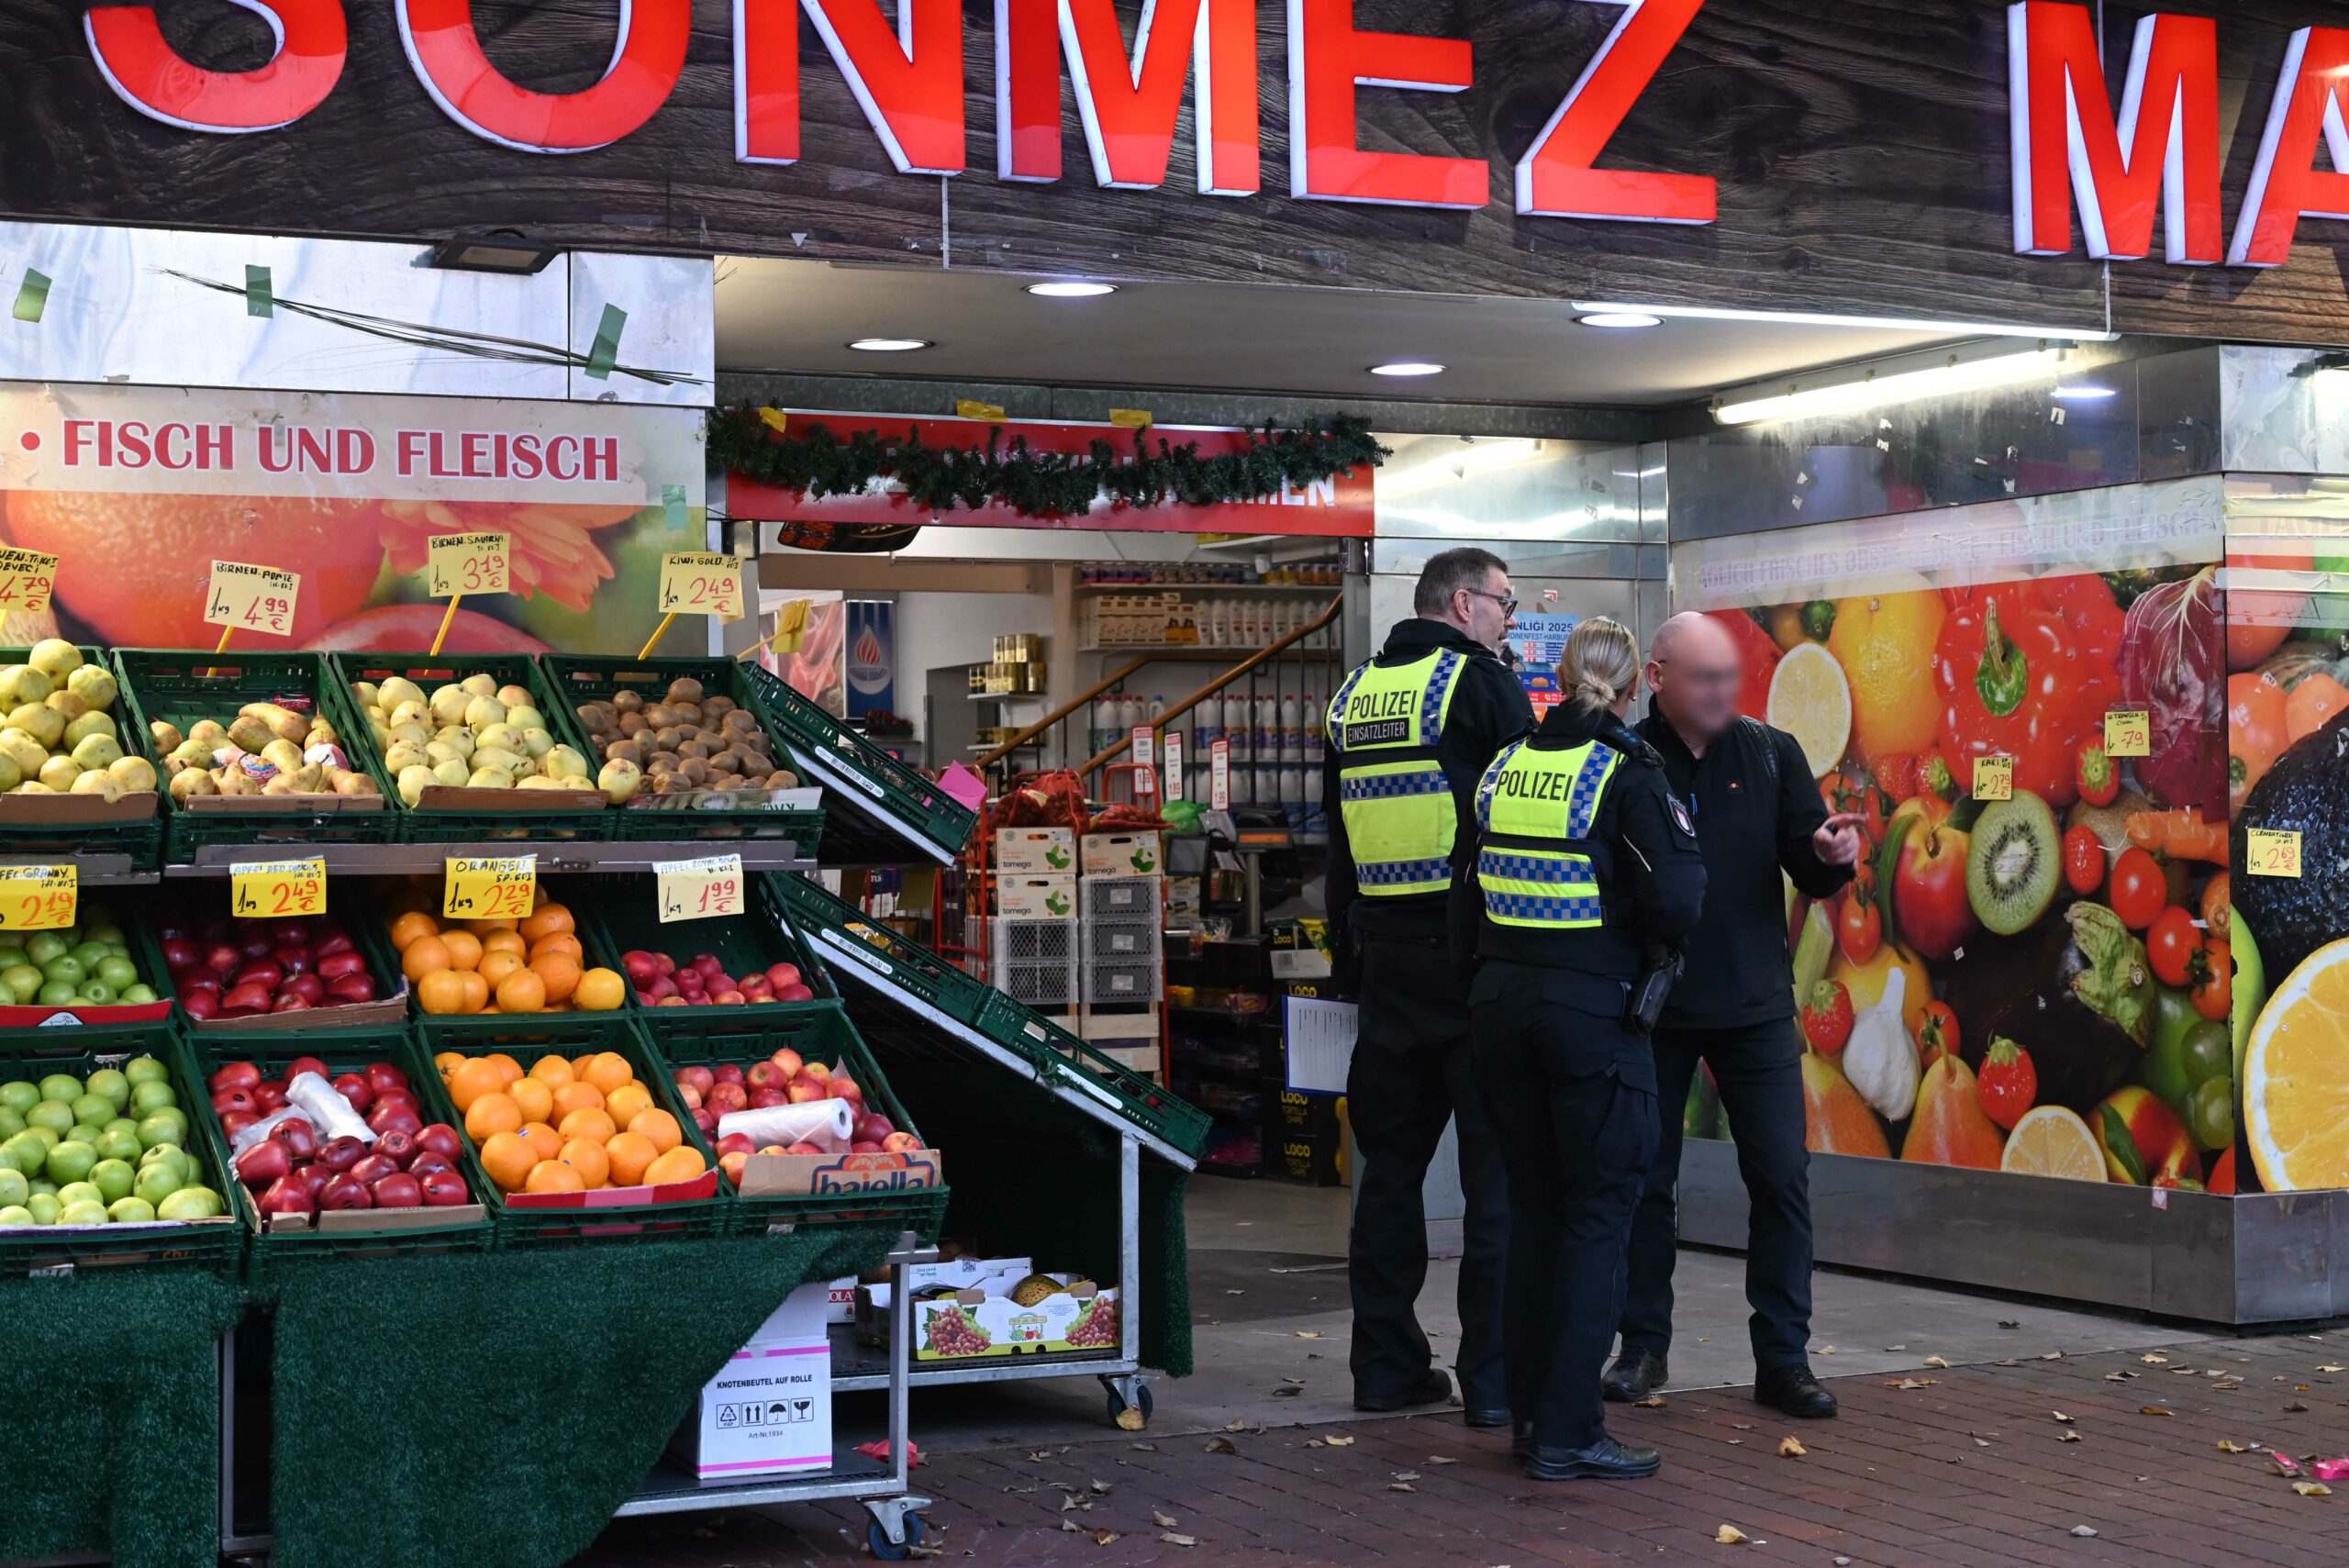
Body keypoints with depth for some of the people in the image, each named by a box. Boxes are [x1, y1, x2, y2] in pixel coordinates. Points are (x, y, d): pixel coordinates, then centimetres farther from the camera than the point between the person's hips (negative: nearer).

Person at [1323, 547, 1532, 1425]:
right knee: (1498, 1172, -1)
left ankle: (1387, 1367, 16)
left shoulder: (1353, 696, 13)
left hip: (1384, 950, 6)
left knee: (1390, 1164, 12)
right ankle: (1495, 1377, 0)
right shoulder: (1482, 683, -7)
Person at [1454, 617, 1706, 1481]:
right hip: (1593, 1010, -6)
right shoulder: (1627, 773, -10)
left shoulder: (1504, 767, 8)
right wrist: (1687, 852, 4)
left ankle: (1529, 1415, 19)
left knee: (1533, 1207, 14)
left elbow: (1468, 893, 11)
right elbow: (1675, 906, -16)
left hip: (1503, 1003, 6)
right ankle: (1568, 1432, -2)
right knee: (1600, 1213, 0)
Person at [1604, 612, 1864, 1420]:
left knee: (1782, 1176, -1)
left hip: (1755, 1005, 2)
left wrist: (1830, 855, -18)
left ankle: (1783, 1357, 8)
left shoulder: (1770, 753, 4)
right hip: (1651, 1007, -1)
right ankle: (1644, 1346, 22)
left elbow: (1811, 874, 4)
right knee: (1644, 1178, 8)